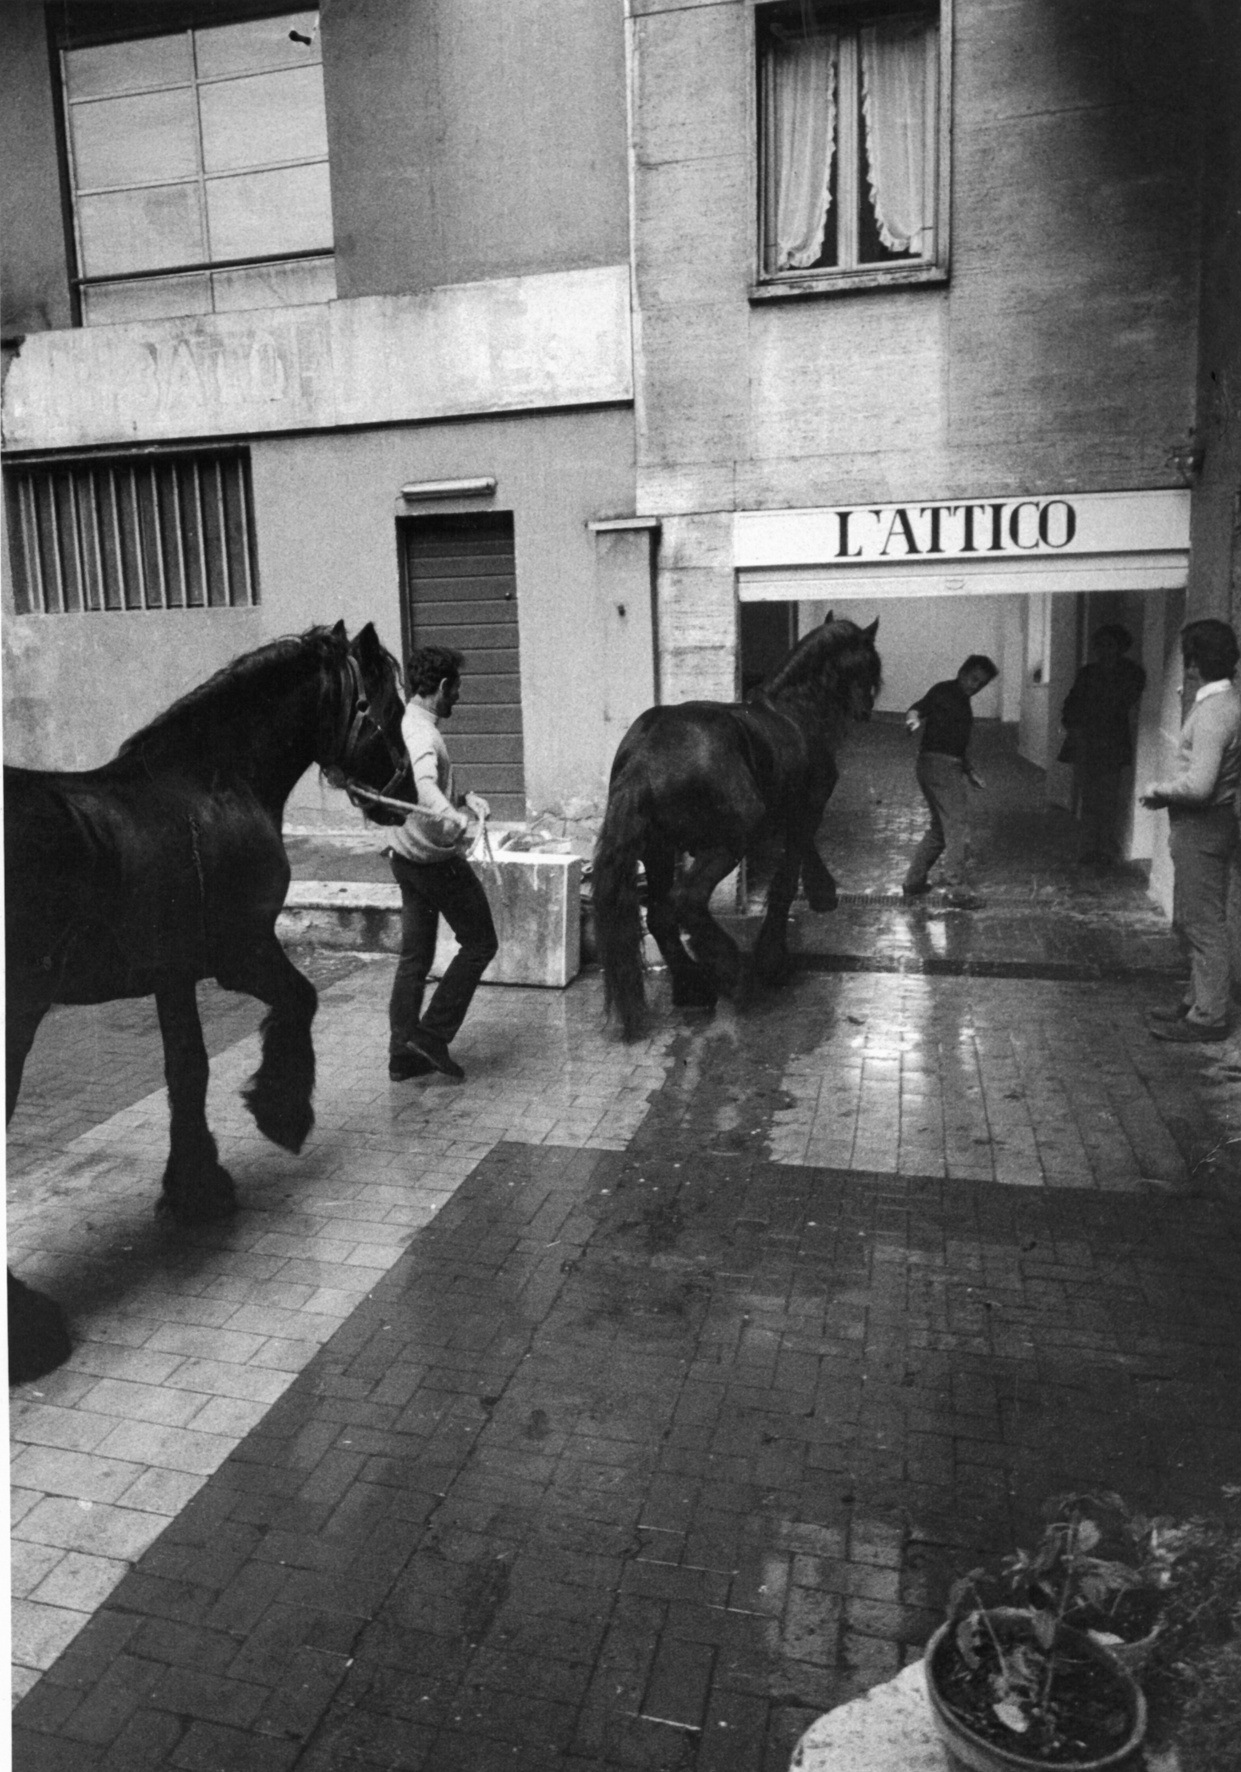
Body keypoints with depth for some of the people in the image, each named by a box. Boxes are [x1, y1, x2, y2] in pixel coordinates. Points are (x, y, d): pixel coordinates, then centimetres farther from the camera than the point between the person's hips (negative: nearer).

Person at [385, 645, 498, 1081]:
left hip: (407, 856, 9)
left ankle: (403, 1054, 15)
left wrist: (463, 797, 12)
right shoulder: (423, 734, -20)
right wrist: (453, 818, -56)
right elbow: (423, 788, -41)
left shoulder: (406, 725, 12)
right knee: (480, 943, 3)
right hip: (436, 859, -9)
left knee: (414, 955, 12)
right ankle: (432, 1033, 2)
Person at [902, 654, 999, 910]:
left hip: (949, 767, 10)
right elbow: (918, 708, -23)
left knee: (940, 827, 16)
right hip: (939, 764, -10)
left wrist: (968, 771, 33)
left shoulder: (963, 702, 21)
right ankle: (957, 890, -4)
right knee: (958, 827, -8)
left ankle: (914, 881, 23)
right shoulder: (944, 691, -7)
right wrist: (914, 719, -45)